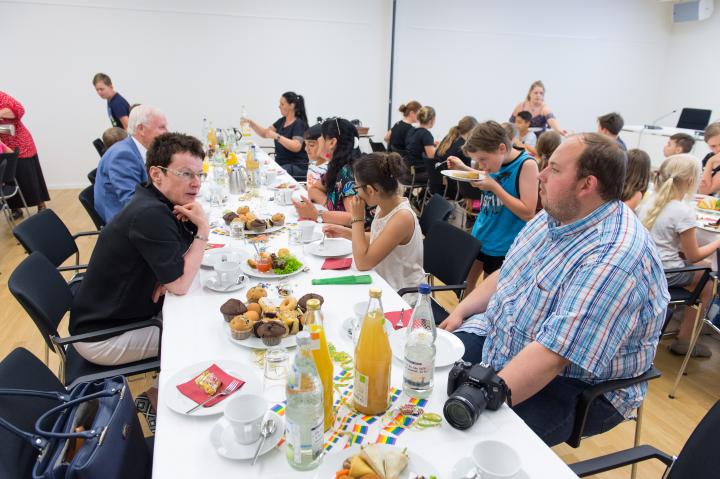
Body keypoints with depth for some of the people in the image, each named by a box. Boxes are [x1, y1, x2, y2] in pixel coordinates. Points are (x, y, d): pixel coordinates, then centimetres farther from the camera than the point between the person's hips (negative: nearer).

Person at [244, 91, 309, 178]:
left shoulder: (299, 124, -11)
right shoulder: (282, 121, 13)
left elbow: (296, 147, -26)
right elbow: (264, 133, 17)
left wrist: (276, 136, -28)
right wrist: (251, 123, 3)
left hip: (297, 167, -7)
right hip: (281, 163, 7)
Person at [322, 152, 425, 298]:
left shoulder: (402, 218, -27)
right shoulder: (384, 205, -4)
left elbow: (362, 262, -25)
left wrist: (357, 219, -20)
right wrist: (344, 232, 5)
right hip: (385, 283, 7)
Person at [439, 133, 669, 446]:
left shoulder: (612, 259, -29)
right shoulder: (555, 215, 1)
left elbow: (553, 355, -34)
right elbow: (505, 276, 13)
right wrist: (460, 312, 2)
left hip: (573, 386, -8)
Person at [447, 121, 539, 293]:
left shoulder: (526, 164, -19)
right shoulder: (496, 161, -1)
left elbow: (528, 213, -22)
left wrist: (494, 186, -25)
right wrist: (464, 169, 3)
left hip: (502, 247, -6)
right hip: (478, 237, 6)